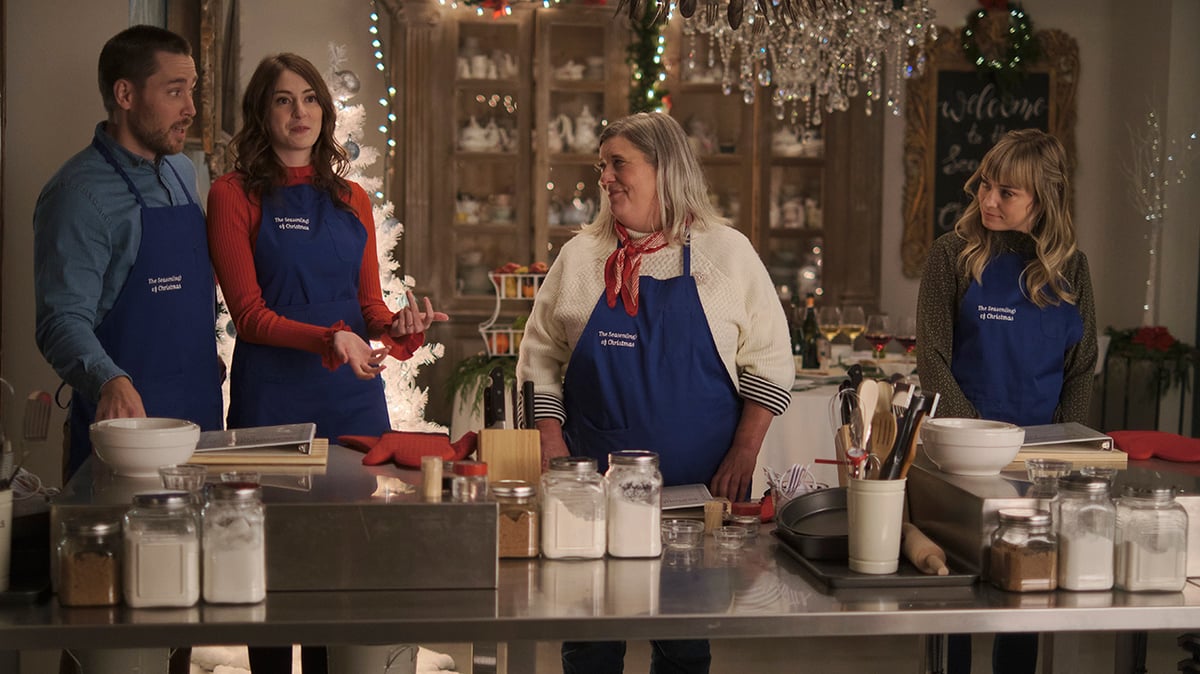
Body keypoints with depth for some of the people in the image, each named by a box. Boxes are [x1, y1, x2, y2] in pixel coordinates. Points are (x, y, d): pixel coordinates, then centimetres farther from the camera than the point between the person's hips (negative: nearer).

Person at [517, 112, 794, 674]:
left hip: (701, 483, -1)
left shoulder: (728, 253, 2)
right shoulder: (580, 256, 8)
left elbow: (768, 363, 2)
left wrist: (743, 456, -6)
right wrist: (552, 443, -1)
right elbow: (541, 356, 11)